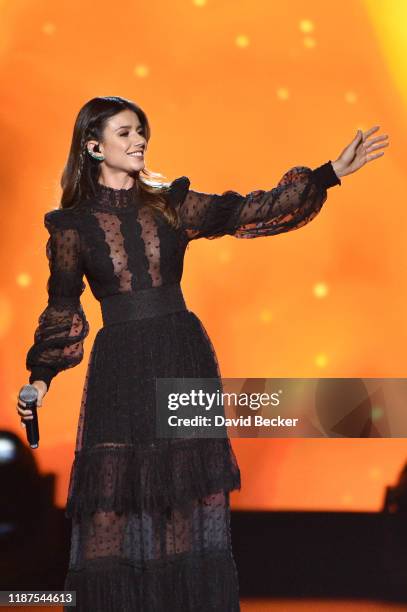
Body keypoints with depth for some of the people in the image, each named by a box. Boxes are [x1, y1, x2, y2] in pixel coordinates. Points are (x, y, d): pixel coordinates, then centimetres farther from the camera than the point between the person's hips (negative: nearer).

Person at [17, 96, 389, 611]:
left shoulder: (171, 204, 7)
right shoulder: (72, 224, 2)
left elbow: (246, 213, 0)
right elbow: (63, 309, 9)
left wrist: (329, 174, -6)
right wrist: (41, 376, 1)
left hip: (185, 360, 2)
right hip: (120, 365, -2)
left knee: (189, 492, 4)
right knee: (113, 499, -2)